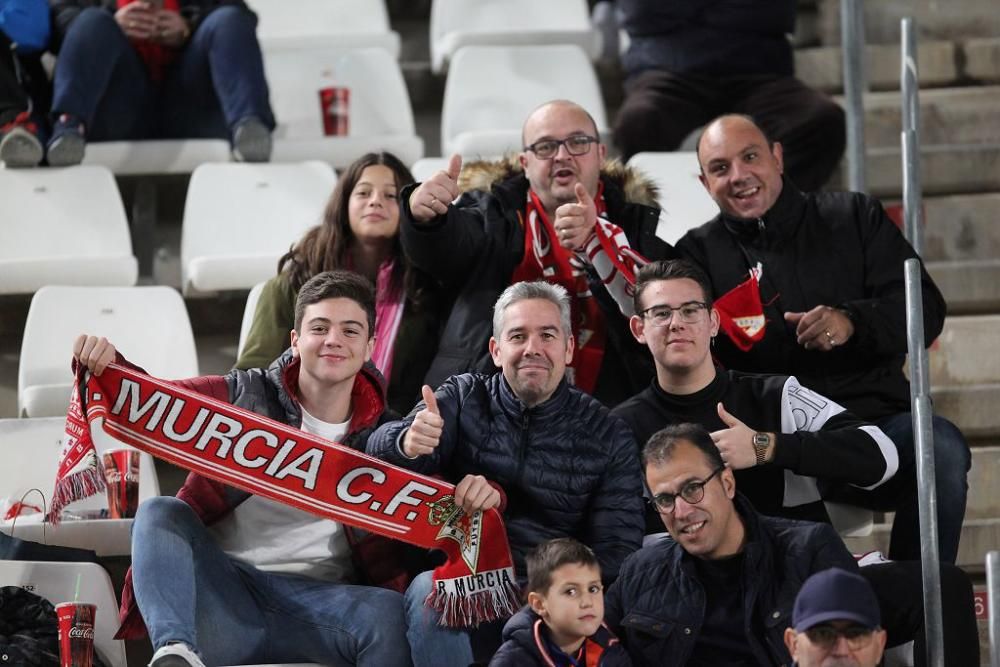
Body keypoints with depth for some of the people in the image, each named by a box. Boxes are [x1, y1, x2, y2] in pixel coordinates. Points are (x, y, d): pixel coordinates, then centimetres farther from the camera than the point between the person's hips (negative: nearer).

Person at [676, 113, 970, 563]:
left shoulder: (855, 218, 15)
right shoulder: (699, 253, 14)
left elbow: (925, 308, 6)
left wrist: (852, 322, -13)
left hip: (873, 417, 1)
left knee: (941, 450, -32)